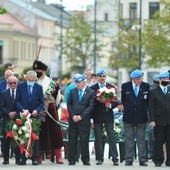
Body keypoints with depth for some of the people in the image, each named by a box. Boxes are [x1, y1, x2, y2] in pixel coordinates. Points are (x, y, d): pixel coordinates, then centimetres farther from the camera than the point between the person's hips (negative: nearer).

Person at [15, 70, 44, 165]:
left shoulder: (39, 87, 4)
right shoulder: (20, 86, 2)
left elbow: (42, 103, 5)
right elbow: (17, 101, 0)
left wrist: (37, 110, -13)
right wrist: (22, 110, -15)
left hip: (34, 115, 0)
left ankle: (34, 158, 4)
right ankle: (23, 158, 3)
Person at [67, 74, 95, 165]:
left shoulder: (91, 93, 0)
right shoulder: (72, 91, 10)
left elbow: (91, 106, -6)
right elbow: (69, 104, 8)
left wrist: (81, 116, -12)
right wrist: (73, 115, -5)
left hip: (84, 120, -3)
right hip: (73, 120, 3)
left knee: (84, 141, -1)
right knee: (72, 140, 2)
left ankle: (85, 160, 6)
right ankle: (72, 160, 6)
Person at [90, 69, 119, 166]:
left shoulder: (111, 87, 4)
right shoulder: (92, 88, 2)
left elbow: (115, 102, 5)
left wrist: (110, 105, -17)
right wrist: (91, 119, -3)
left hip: (108, 115, 0)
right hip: (97, 117, 0)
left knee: (111, 137, -3)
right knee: (98, 138, 3)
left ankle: (115, 158, -3)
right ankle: (99, 158, 10)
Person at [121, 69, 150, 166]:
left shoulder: (146, 86, -3)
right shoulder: (125, 86, -3)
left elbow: (149, 100, 6)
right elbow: (123, 100, 7)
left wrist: (146, 109, 4)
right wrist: (126, 109, 8)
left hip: (141, 117, 0)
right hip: (129, 116, 0)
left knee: (141, 139, 4)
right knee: (129, 139, 4)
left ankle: (142, 159, 6)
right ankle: (129, 159, 7)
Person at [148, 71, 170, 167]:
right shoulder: (153, 92, 4)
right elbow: (151, 108, 0)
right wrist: (152, 120, -9)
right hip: (159, 121, -2)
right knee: (159, 141, 1)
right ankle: (158, 160, 6)